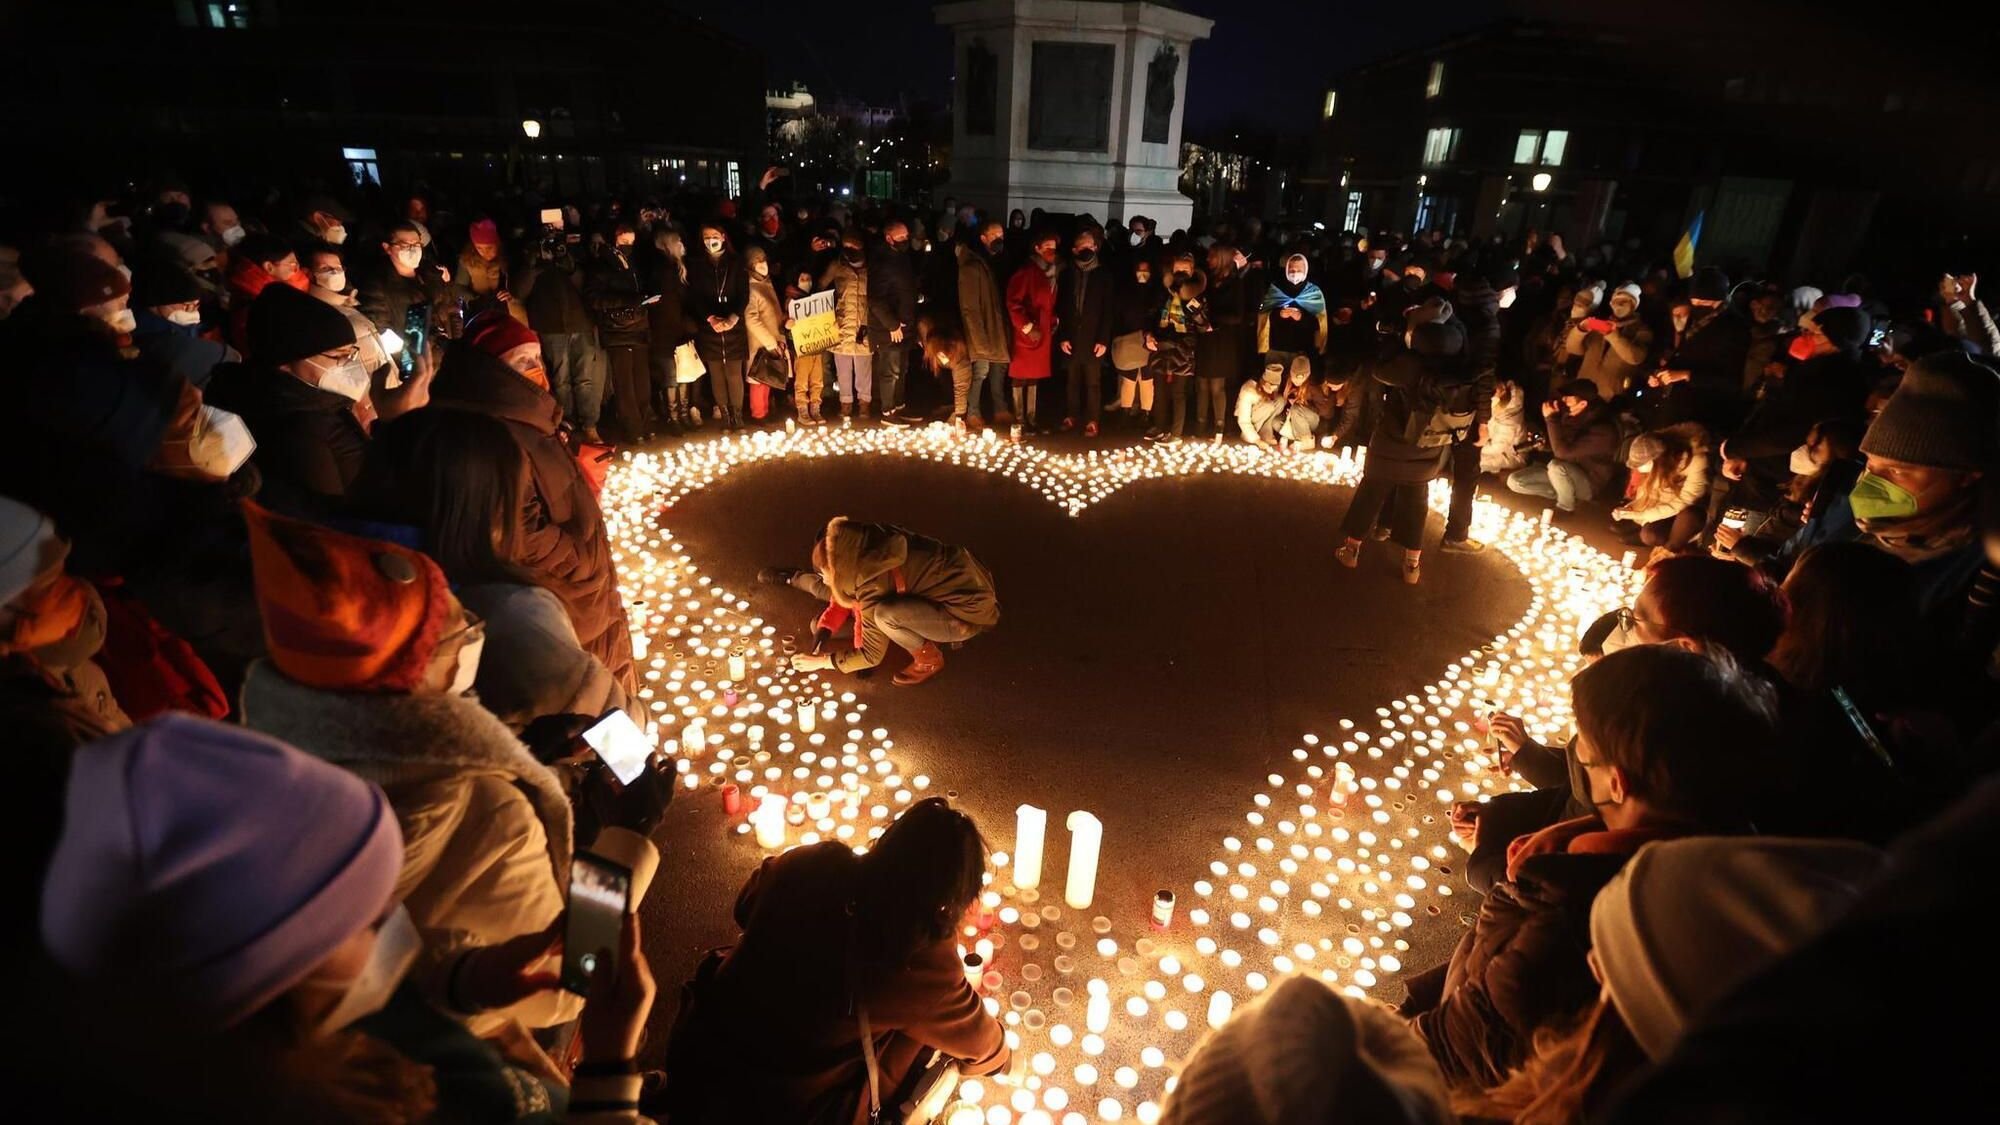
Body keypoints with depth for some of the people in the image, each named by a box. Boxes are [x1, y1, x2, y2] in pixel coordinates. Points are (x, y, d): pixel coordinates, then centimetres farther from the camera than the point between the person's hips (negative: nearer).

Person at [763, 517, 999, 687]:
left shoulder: (873, 580, -29)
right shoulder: (866, 546, -10)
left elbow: (872, 654, -19)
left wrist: (821, 661, -8)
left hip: (969, 610, -8)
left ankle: (929, 660, -4)